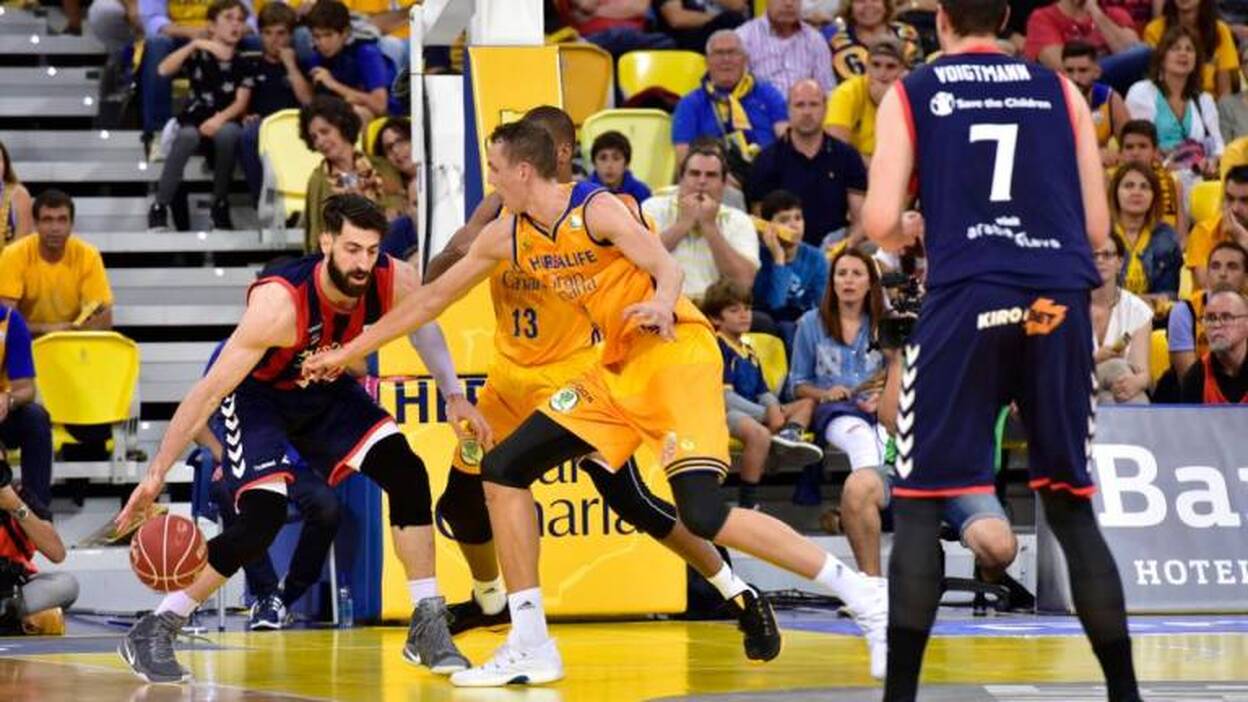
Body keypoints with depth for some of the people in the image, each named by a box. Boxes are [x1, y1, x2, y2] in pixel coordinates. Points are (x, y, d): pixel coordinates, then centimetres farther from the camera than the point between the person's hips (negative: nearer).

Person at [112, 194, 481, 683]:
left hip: (325, 390, 5)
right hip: (254, 392, -5)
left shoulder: (394, 284, -24)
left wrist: (454, 398, -7)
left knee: (406, 473, -10)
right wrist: (157, 474, -37)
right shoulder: (280, 303, -38)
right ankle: (152, 632, -8)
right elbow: (209, 390, -35)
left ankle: (427, 626, 1)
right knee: (263, 518, -21)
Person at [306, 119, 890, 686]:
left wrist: (661, 303, -45)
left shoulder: (598, 211, -16)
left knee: (704, 515, -22)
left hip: (677, 354, -8)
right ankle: (530, 647, 5)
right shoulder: (507, 235, 6)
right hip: (619, 367, 8)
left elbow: (668, 269, -21)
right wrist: (349, 351, 17)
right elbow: (433, 297, 15)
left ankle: (866, 600, -15)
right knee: (502, 470, 2)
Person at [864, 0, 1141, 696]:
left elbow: (881, 224, 0)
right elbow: (1097, 228, 13)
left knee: (920, 504, 6)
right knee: (1073, 506, 13)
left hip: (967, 302, -2)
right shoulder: (1060, 90, 15)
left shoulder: (911, 94, 9)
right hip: (1059, 303, 2)